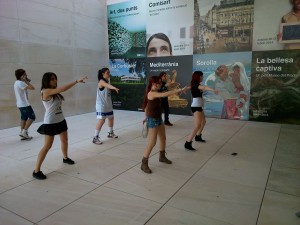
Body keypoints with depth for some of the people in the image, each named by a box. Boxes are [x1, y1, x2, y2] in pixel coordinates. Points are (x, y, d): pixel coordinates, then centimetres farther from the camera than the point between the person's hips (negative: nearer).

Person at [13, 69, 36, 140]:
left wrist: (26, 81, 7)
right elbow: (32, 88, -24)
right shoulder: (20, 83, -19)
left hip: (21, 104, 10)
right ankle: (24, 131, -2)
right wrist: (26, 81, -12)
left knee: (24, 118, 13)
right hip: (24, 104, -10)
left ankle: (23, 134, 16)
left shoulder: (17, 83, 14)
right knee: (32, 117, -3)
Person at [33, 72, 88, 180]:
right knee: (47, 146, -6)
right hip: (50, 123, -9)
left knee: (64, 140, 21)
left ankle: (65, 158, 46)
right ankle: (36, 171, 4)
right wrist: (77, 81, -25)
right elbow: (63, 89, -27)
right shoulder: (46, 91, -20)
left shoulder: (55, 92, 12)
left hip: (61, 120, 9)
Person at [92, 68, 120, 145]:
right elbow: (107, 85, -40)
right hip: (101, 105, -9)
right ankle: (95, 138, -4)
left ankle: (110, 133, 38)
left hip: (108, 104, 9)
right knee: (101, 120, -12)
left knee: (111, 118, 18)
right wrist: (114, 88, -58)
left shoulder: (107, 81, 12)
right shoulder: (101, 81, -17)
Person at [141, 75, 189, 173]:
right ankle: (144, 164, 6)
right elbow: (166, 94, -34)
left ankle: (162, 156, 40)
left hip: (158, 118, 10)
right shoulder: (152, 93, -22)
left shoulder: (155, 93, 8)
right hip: (152, 120, -10)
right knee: (152, 143, -6)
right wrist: (180, 90, -33)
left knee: (163, 138, 20)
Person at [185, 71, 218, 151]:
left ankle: (198, 137, 43)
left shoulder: (197, 85, 17)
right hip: (196, 107, -11)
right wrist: (213, 90, -49)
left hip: (198, 106, 11)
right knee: (197, 126, -18)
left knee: (203, 121, 27)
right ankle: (188, 143, -19)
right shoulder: (195, 84, -19)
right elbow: (204, 87, -36)